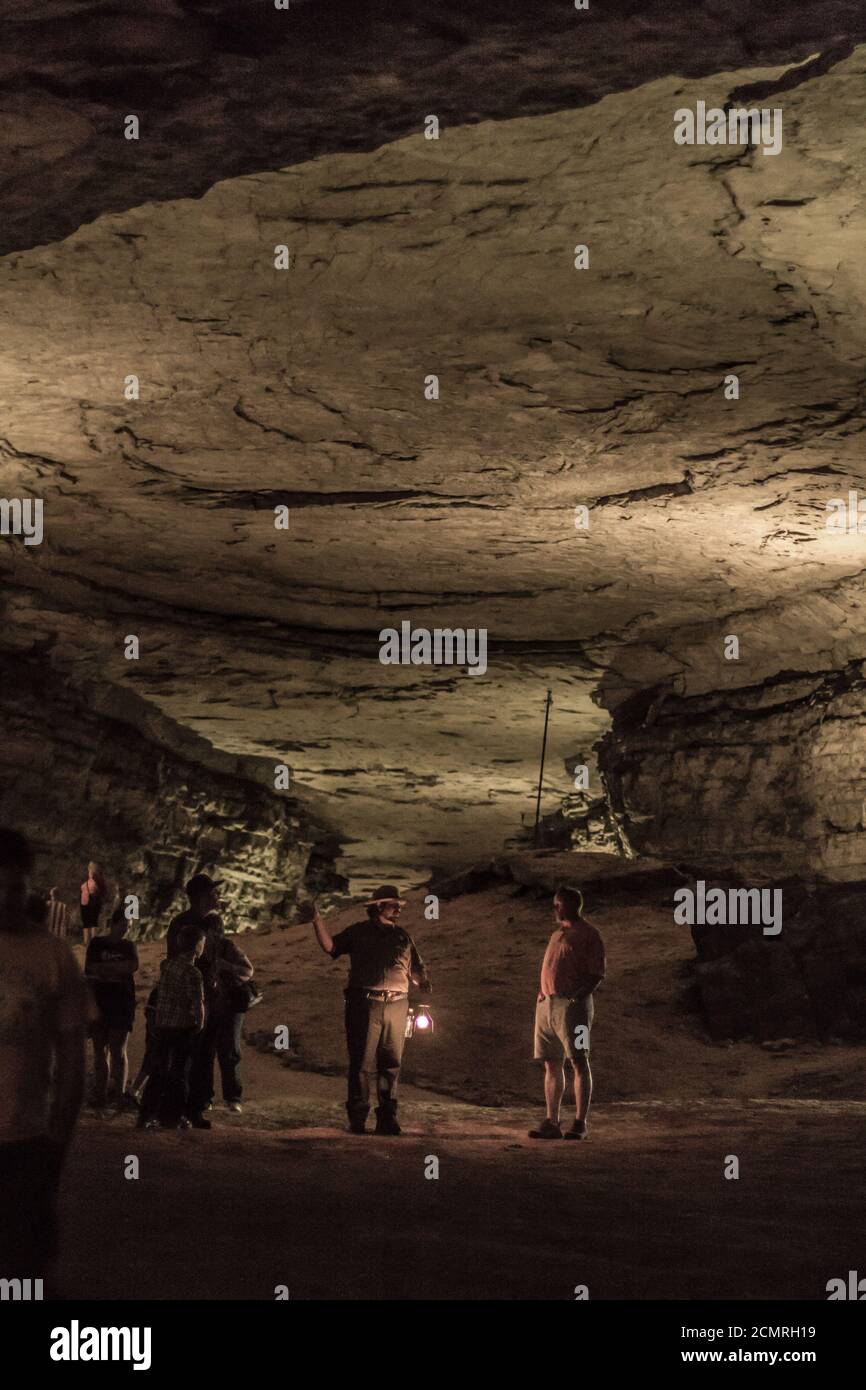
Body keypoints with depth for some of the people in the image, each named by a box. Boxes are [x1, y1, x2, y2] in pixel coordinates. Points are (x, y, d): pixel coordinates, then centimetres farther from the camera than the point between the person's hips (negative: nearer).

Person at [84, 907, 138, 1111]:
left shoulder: (128, 946, 10)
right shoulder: (97, 944, 5)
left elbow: (133, 966, -10)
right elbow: (89, 974, -3)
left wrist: (105, 967, -10)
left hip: (122, 1005, 1)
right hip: (100, 1005, -1)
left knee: (118, 1051, -3)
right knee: (100, 1052, 2)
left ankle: (119, 1094, -3)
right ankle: (100, 1096, 5)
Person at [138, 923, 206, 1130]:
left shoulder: (166, 964, 3)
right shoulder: (192, 973, -18)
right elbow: (198, 1005, -20)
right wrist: (200, 1024, -2)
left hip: (161, 1024, 6)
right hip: (183, 1027, -6)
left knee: (159, 1070, 14)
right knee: (179, 1071, 8)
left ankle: (146, 1115, 14)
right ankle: (172, 1117, 13)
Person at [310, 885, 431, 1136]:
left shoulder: (403, 936, 20)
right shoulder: (358, 932, 11)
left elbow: (416, 968, 19)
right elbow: (330, 946, 5)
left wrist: (424, 983, -2)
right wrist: (317, 920, -6)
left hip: (397, 1005, 3)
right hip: (365, 1005, -3)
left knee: (391, 1064, 3)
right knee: (362, 1063, -3)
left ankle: (387, 1118, 9)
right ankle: (357, 1119, 2)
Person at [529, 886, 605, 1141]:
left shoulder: (588, 935, -3)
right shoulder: (557, 934, 21)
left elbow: (597, 974, -9)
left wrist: (580, 994, -22)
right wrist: (542, 991, 12)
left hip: (572, 1005, -8)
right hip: (547, 1004, 8)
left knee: (579, 1062, -8)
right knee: (551, 1065, 7)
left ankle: (580, 1123, -7)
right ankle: (551, 1123, 9)